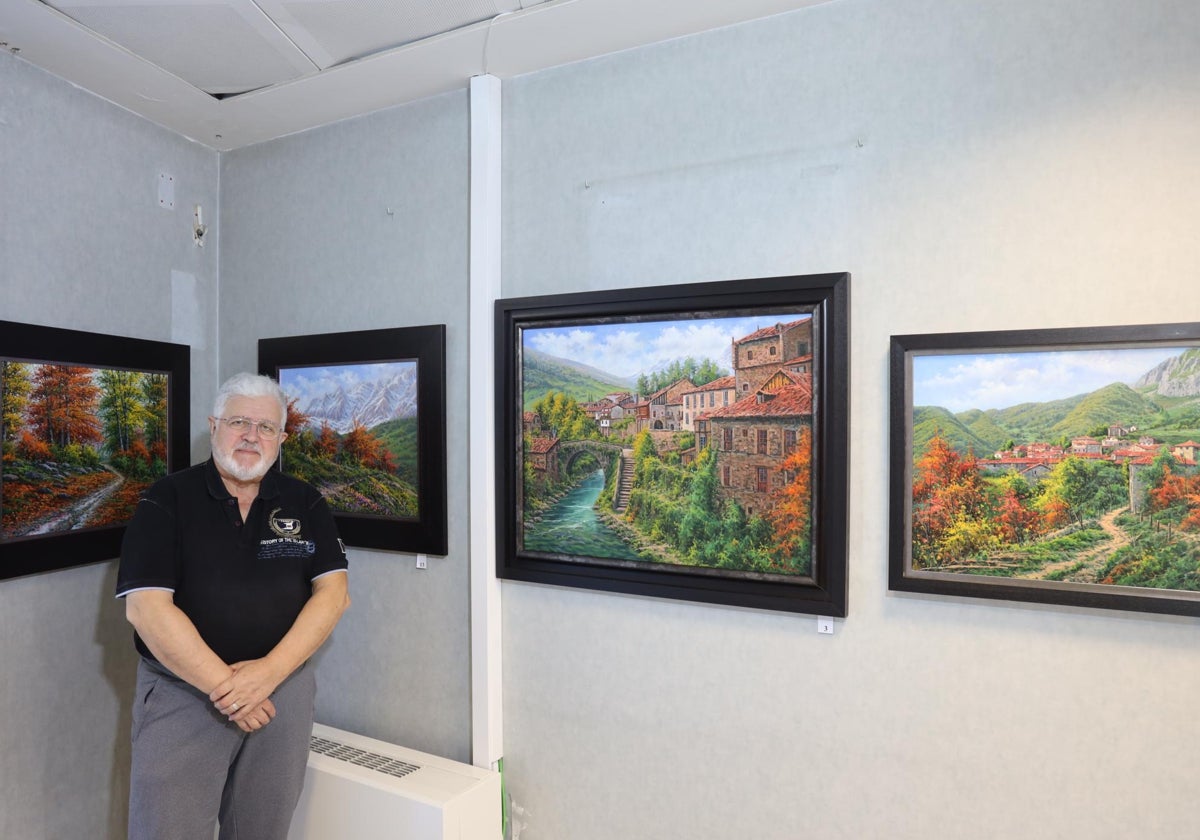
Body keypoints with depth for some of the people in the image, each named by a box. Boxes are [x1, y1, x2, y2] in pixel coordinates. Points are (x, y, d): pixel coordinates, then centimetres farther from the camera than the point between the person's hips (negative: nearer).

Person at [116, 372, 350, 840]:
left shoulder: (305, 504, 2)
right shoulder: (167, 500, -4)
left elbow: (332, 592, -4)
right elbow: (146, 607, -12)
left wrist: (270, 671, -16)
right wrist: (223, 685, -16)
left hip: (283, 689, 2)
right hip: (183, 690, -2)